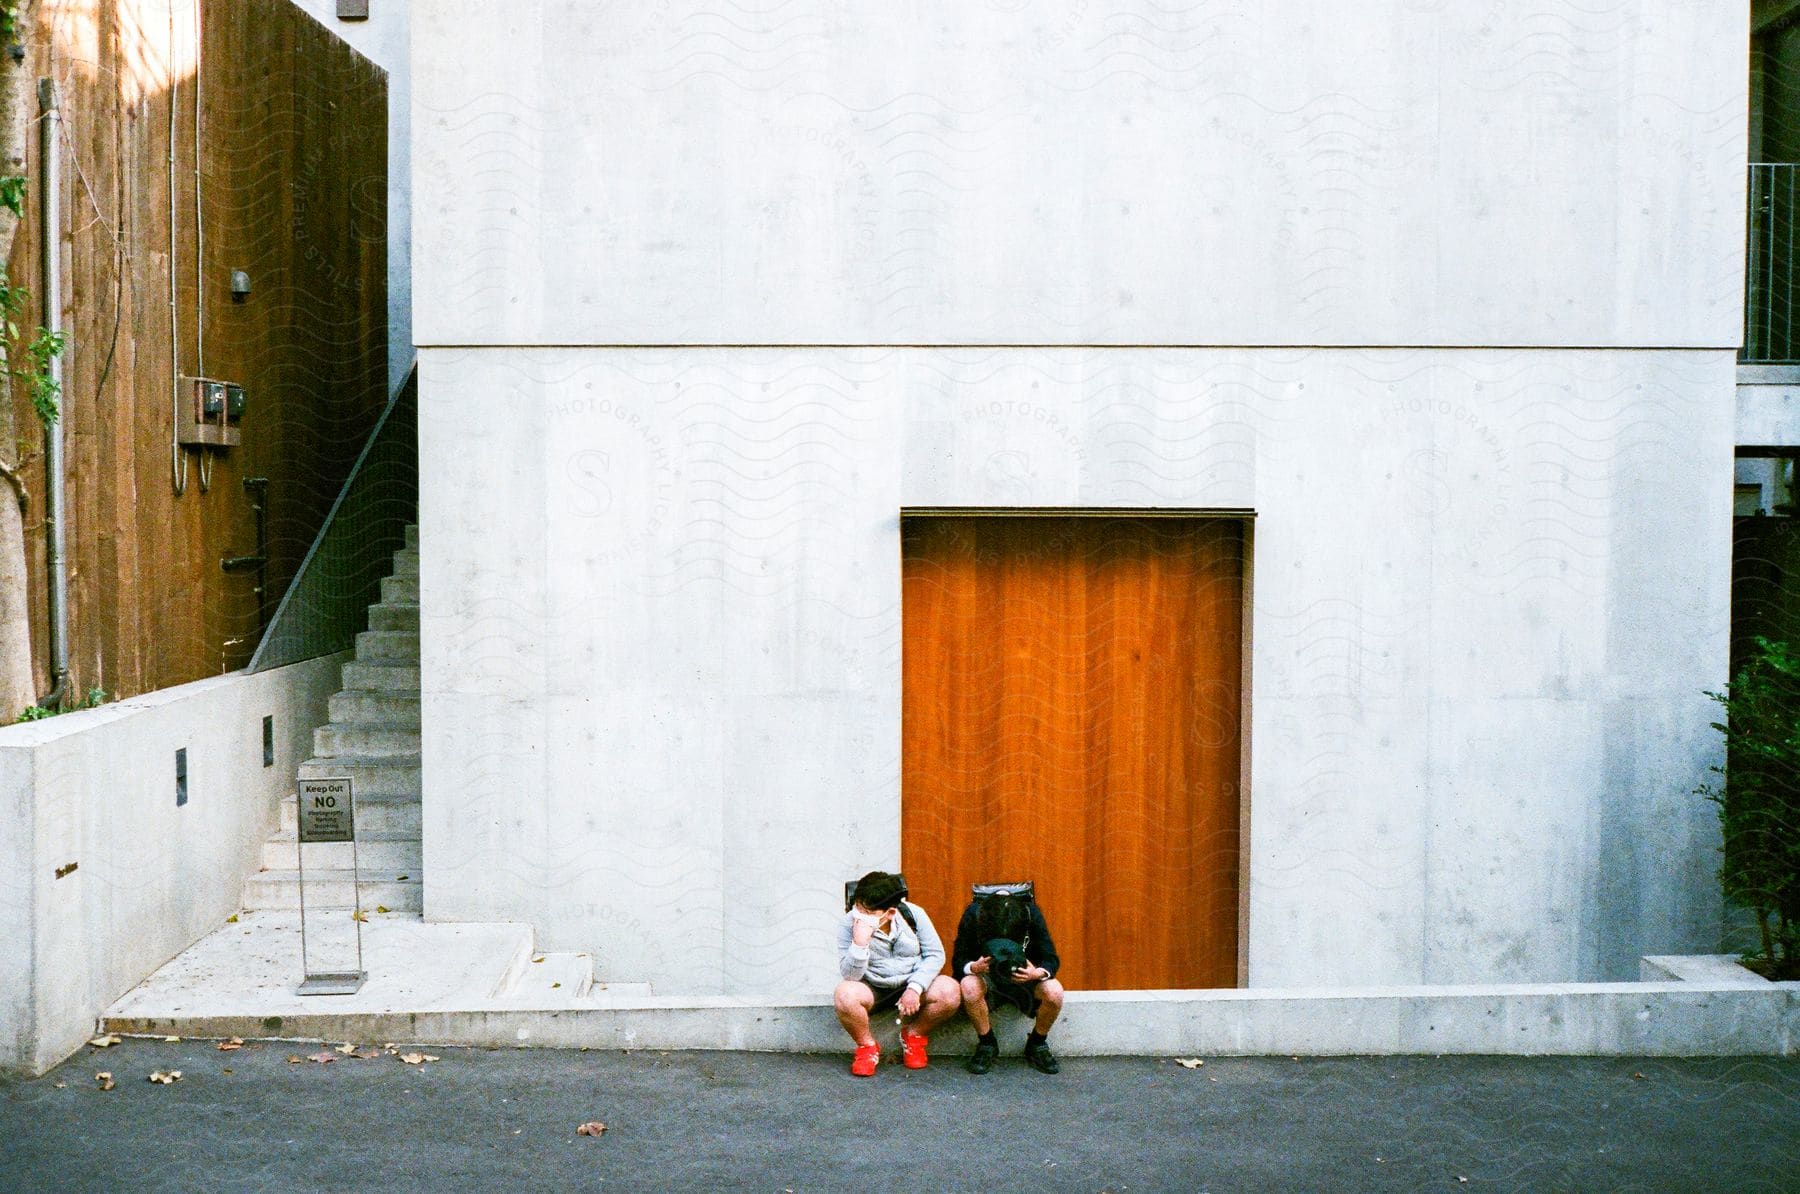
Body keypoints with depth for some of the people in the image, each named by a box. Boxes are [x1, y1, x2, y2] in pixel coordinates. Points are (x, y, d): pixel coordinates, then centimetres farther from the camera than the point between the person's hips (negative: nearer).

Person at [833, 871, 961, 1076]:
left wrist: (915, 988, -21)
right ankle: (867, 1046, -4)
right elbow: (850, 976, -20)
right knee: (845, 995, -34)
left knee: (949, 991, -27)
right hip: (873, 990, -1)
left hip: (911, 985, 1)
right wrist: (859, 944, -37)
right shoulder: (849, 925, -16)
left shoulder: (913, 914, -13)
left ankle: (913, 1036, 2)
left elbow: (935, 954, -8)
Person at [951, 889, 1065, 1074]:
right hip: (986, 977, -1)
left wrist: (1037, 973, -36)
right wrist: (974, 967, -36)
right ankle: (986, 1044, -8)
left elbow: (1051, 960, -13)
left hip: (1025, 977, 1)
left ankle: (1037, 1045, -1)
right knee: (969, 986, -35)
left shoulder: (1031, 913, -18)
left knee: (1054, 992, -30)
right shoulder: (974, 914, -20)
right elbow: (958, 961, -13)